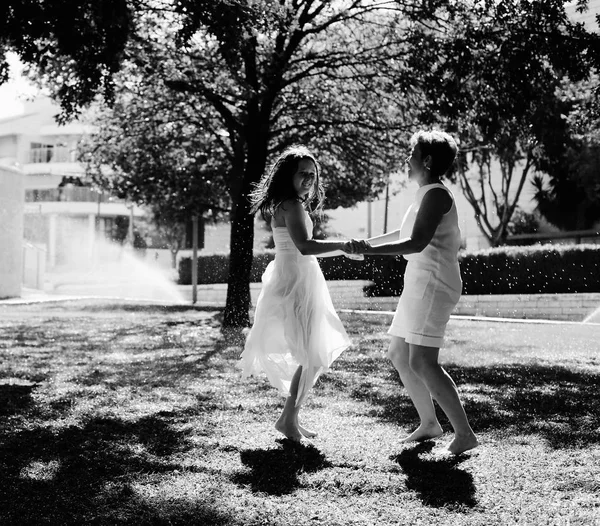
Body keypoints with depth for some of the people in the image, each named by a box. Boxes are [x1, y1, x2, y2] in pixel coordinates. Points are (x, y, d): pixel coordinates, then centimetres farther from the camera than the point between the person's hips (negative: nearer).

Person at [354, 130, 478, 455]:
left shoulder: (436, 194, -12)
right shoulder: (426, 194, 19)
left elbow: (417, 243, -23)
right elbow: (404, 234, 34)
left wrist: (371, 250, -19)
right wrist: (365, 243, 34)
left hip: (433, 285, -10)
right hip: (419, 285, 10)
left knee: (422, 362, -17)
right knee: (399, 355, 14)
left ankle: (464, 434, -14)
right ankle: (429, 423, 23)